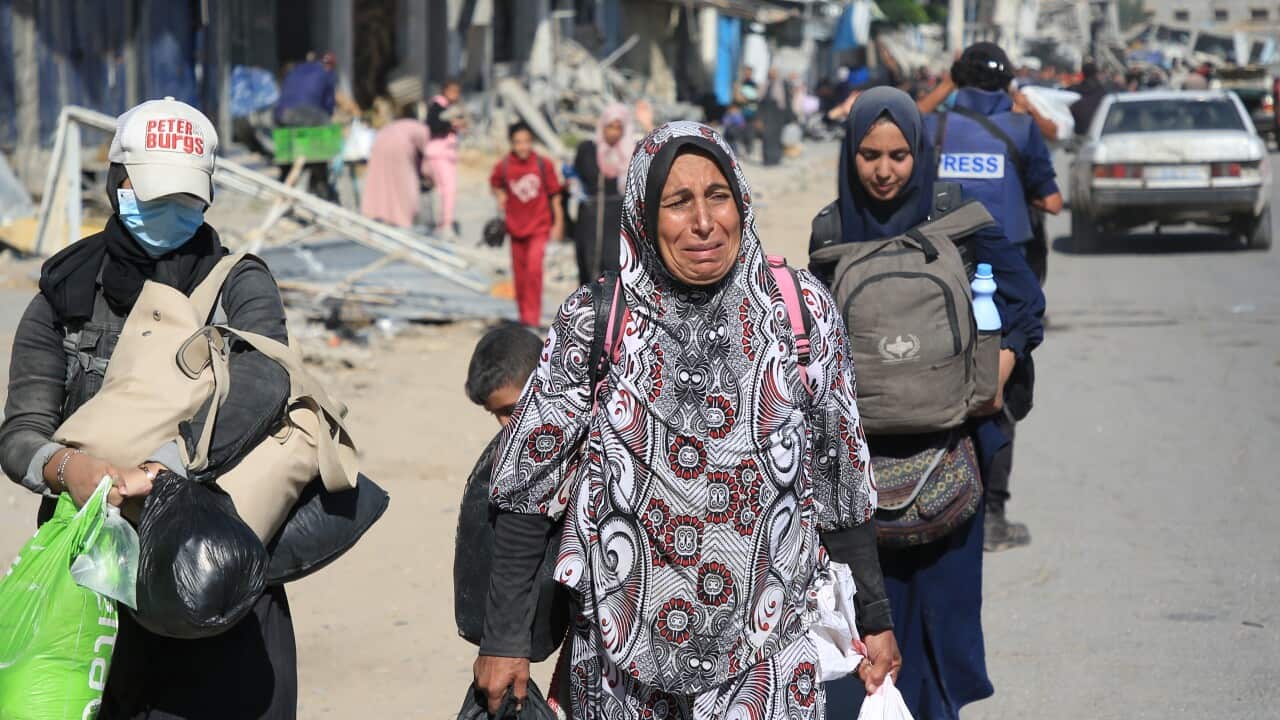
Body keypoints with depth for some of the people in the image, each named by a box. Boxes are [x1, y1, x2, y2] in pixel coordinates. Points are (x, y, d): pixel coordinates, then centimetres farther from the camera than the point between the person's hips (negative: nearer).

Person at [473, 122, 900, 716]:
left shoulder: (801, 309, -4)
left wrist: (874, 619, 8)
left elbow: (840, 478, 5)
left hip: (766, 652, 1)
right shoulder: (594, 321, -7)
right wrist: (503, 639, -3)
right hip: (623, 659, 0)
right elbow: (530, 487, -2)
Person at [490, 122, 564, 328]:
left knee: (534, 267, -20)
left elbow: (554, 195, 1)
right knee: (519, 274, 9)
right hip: (516, 225, 3)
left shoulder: (544, 164, -7)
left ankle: (532, 316, -16)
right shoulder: (503, 166, -4)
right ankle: (524, 314, 26)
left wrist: (558, 224, 2)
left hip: (539, 226, -3)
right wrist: (500, 196, -3)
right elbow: (495, 184, 17)